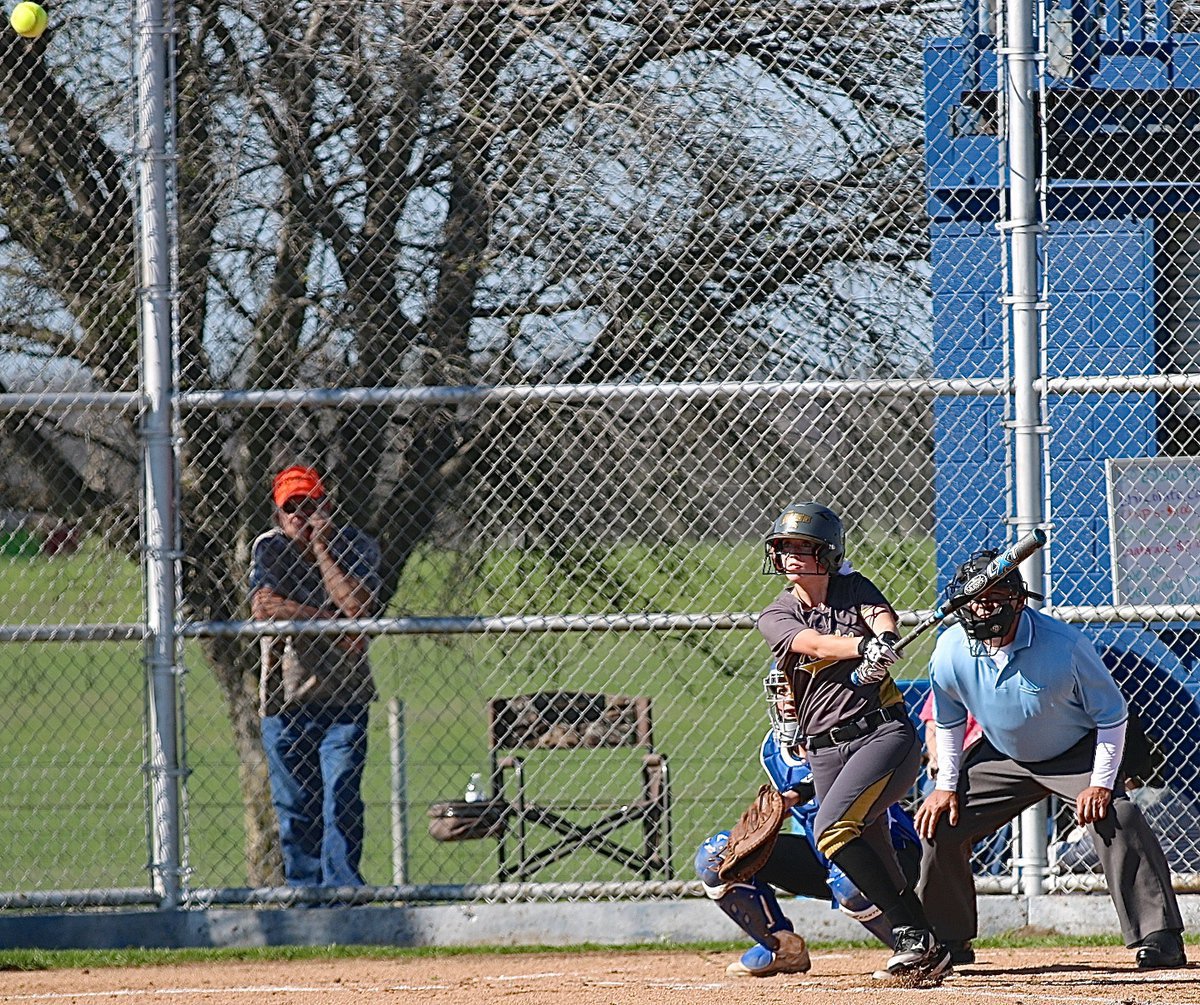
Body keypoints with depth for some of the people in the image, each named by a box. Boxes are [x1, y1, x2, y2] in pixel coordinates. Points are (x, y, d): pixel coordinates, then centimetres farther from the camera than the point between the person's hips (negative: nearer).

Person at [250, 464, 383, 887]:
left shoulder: (355, 546, 0)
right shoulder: (270, 549, 0)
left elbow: (356, 608, -16)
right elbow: (264, 610, -16)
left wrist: (321, 548, -12)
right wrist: (334, 624, -19)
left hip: (342, 698, -1)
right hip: (283, 701, 1)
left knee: (341, 799, -13)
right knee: (294, 809, 4)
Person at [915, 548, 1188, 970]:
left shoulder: (1065, 645, -30)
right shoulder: (951, 650, -18)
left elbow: (1111, 714, -18)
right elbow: (948, 721, 2)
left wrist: (1101, 782, -23)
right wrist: (946, 785, -1)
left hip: (1078, 752, -4)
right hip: (1001, 757, 4)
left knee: (1114, 819, -26)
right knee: (940, 823, -1)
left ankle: (1159, 937, -23)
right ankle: (946, 939, 18)